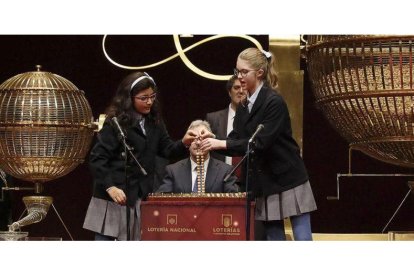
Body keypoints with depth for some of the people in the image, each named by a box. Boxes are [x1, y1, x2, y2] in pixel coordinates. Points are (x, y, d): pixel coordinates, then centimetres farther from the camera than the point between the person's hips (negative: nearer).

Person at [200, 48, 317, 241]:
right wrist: (213, 143, -12)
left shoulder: (274, 102, -16)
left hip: (288, 179, -7)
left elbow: (261, 143, -23)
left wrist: (222, 144, -24)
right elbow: (236, 140, 7)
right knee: (274, 239, 8)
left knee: (302, 240, -5)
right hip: (264, 183, 7)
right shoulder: (244, 107, 8)